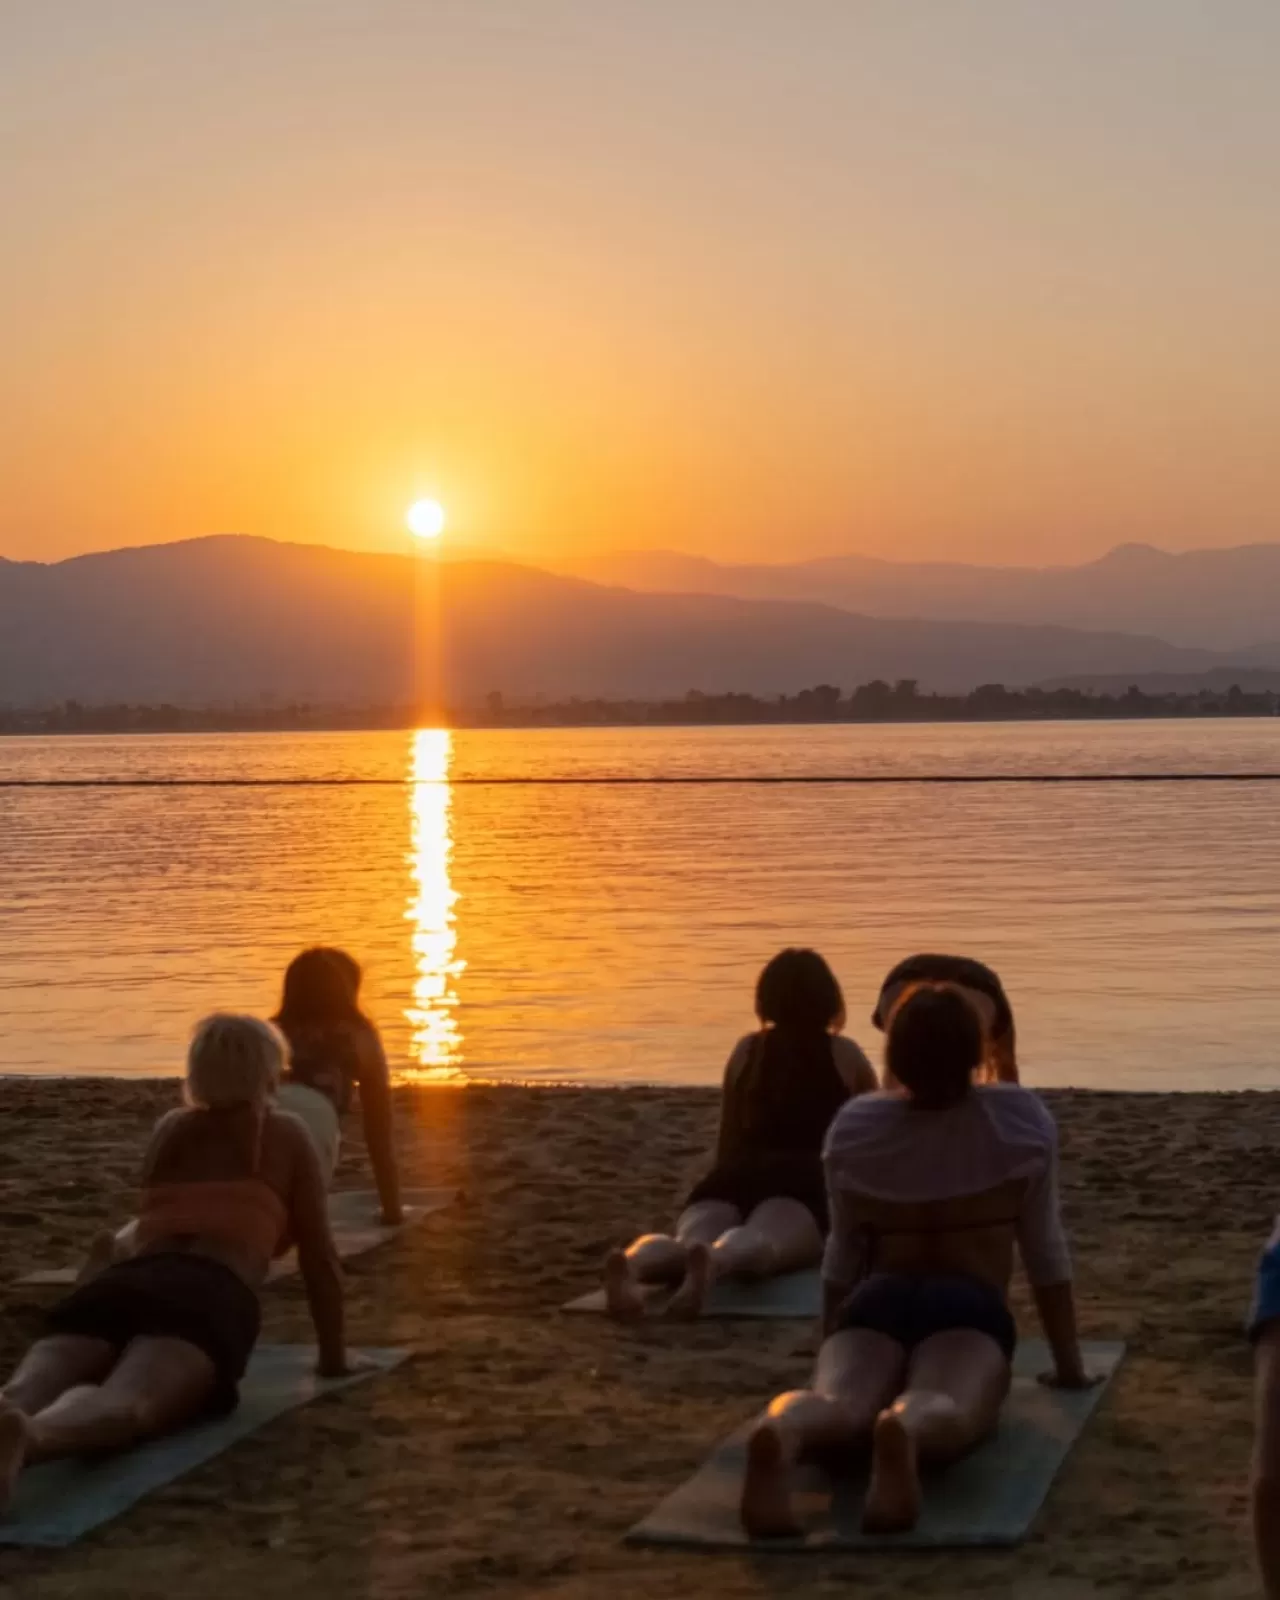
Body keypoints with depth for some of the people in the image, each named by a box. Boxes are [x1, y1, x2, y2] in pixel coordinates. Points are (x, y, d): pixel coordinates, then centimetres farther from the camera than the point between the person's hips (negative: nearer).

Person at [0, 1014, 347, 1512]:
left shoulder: (168, 1131, 38)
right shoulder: (287, 1136, 26)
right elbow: (318, 1254, 25)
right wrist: (333, 1354, 35)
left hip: (122, 1283, 4)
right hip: (208, 1296, -4)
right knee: (126, 1404, -34)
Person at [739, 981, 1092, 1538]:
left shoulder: (852, 1126, 13)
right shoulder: (1022, 1119, 8)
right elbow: (1045, 1251, 12)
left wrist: (830, 1354, 32)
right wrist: (1068, 1363, 21)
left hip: (874, 1305, 2)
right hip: (968, 1310, -2)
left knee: (835, 1403, -23)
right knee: (942, 1409, -28)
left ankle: (780, 1435, -61)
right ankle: (905, 1431, -66)